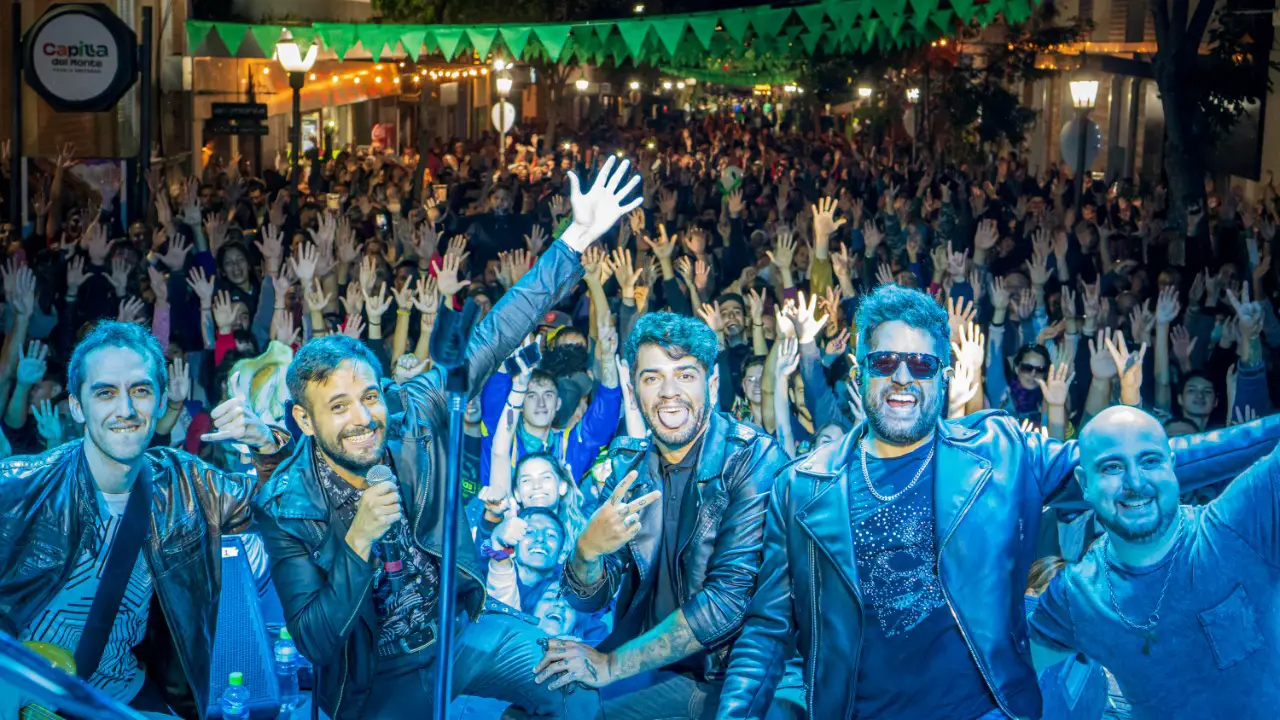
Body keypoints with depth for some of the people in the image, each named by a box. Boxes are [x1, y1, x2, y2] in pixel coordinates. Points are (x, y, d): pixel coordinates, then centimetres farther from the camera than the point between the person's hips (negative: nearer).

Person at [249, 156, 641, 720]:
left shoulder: (411, 423, -12)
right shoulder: (284, 507, -18)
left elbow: (492, 338, -9)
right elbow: (314, 645, -20)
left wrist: (576, 239, -14)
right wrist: (358, 542, -34)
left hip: (461, 626, 3)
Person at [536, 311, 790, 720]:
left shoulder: (755, 461, -13)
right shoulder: (629, 463, 3)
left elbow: (731, 597, -20)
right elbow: (587, 600, 2)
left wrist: (610, 665, -17)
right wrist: (587, 548, -21)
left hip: (718, 676, -5)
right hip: (640, 667, 5)